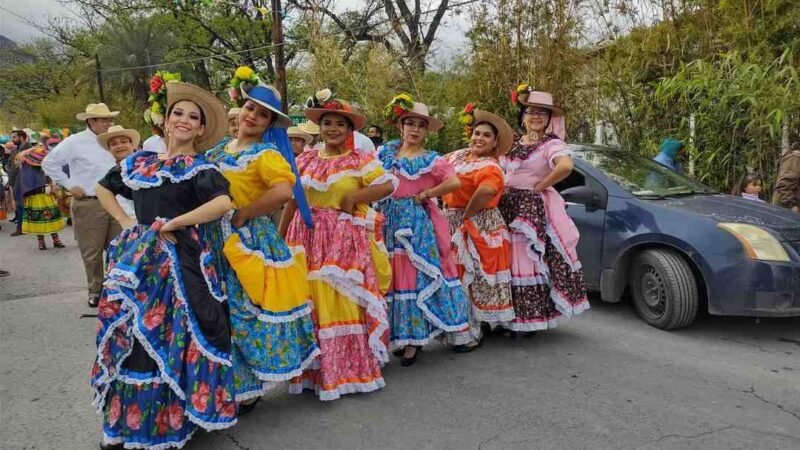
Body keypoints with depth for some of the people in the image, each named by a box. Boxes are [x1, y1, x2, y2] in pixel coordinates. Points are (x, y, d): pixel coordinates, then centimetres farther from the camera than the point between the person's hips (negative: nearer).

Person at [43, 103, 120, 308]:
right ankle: (95, 290, 18)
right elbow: (49, 163, -1)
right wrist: (69, 185, -5)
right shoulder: (75, 142, -5)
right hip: (88, 204, -4)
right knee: (92, 252, 4)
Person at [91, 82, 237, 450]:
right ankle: (128, 419, 26)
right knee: (130, 335, 10)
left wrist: (173, 223, -16)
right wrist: (124, 220, 10)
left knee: (171, 336, -2)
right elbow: (103, 188, 27)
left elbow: (224, 203, -23)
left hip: (180, 261, -5)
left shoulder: (199, 167, -4)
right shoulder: (139, 161, 12)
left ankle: (170, 417, 13)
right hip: (137, 259, 6)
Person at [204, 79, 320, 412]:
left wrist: (243, 214, -19)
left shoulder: (266, 154, -11)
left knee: (245, 311, 1)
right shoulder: (219, 150, 12)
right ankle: (234, 381, 28)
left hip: (251, 241, -7)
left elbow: (283, 192, -28)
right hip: (219, 240, 7)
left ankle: (247, 387, 17)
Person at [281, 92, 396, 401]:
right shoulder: (305, 160, 11)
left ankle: (350, 369, 11)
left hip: (346, 241, -3)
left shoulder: (361, 159, 0)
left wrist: (352, 197, -12)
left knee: (345, 302, -3)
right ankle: (314, 370, 18)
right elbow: (292, 200, 11)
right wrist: (279, 236, 6)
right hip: (309, 239, 4)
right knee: (310, 302, 5)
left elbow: (388, 185, -11)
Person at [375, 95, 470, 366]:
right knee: (392, 277, 5)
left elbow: (455, 182, -14)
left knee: (416, 276, -4)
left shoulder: (431, 159, -1)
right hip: (389, 222, 4)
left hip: (417, 224, -4)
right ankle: (400, 336, 17)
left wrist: (425, 195, -9)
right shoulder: (385, 153, 12)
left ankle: (413, 338, 6)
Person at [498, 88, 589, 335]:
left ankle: (531, 319, 8)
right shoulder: (513, 143, 14)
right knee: (509, 263, 7)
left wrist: (540, 186, -17)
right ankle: (510, 317, 17)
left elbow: (566, 166, -27)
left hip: (534, 212, -6)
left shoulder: (552, 144, -6)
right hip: (507, 209, 6)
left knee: (531, 263, -4)